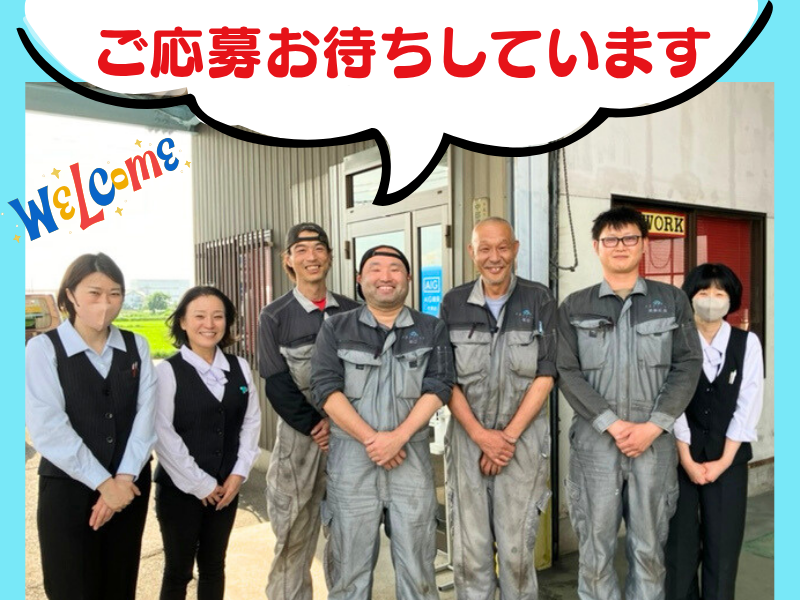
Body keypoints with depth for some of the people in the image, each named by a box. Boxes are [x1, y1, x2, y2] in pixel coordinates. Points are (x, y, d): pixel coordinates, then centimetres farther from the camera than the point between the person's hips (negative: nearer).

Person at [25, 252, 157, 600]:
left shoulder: (136, 346, 4)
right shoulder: (43, 348, -7)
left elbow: (146, 415, -3)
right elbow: (47, 428, -15)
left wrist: (125, 478, -14)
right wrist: (102, 482, -15)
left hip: (129, 486, 3)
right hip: (69, 488, -3)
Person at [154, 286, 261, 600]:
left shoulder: (240, 367, 3)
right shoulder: (168, 371, -11)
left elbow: (251, 421, 5)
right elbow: (162, 434, -15)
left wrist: (238, 473, -4)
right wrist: (199, 484, -13)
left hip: (226, 487, 4)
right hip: (180, 489, -4)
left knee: (214, 566, 17)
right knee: (178, 571, 10)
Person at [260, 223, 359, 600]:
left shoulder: (351, 312, 6)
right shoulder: (275, 316, 0)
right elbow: (277, 386, -4)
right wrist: (315, 427, -10)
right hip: (298, 436, -2)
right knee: (294, 534, 5)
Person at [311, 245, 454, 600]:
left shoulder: (432, 330, 9)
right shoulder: (336, 329, 6)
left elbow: (437, 387, -1)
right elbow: (325, 387, -4)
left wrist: (398, 437, -13)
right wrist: (370, 438, -12)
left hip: (411, 455, 1)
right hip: (351, 455, 0)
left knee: (416, 562, 6)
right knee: (349, 561, 7)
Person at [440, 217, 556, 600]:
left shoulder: (539, 301, 0)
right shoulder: (453, 304, 3)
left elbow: (545, 376, -3)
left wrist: (508, 435, -9)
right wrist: (479, 434, -9)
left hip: (523, 440, -1)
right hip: (468, 440, 1)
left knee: (517, 549, 4)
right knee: (469, 550, 5)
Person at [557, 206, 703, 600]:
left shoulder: (672, 301, 8)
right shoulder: (575, 308, 5)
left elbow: (688, 366, 2)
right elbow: (567, 372, -2)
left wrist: (652, 426, -8)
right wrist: (612, 424, -12)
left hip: (655, 442, 1)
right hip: (595, 441, 0)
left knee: (649, 548, 10)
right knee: (595, 549, 6)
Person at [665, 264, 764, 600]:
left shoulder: (748, 343, 2)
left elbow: (748, 406, -3)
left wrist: (724, 460, -8)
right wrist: (688, 461, -11)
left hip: (728, 458, 1)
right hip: (680, 457, -1)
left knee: (724, 543, 7)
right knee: (680, 541, 6)